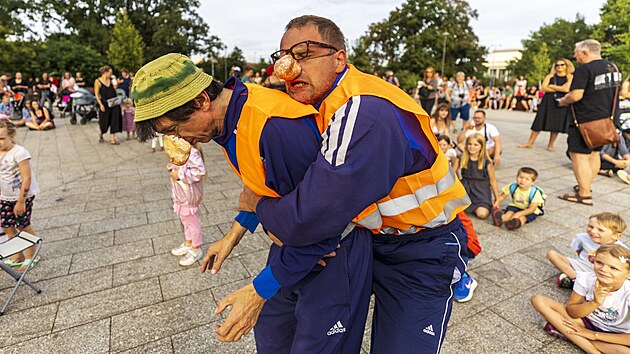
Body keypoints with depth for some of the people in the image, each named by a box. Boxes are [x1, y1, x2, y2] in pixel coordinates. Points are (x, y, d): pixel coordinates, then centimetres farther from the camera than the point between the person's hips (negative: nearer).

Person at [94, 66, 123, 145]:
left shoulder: (110, 80, 10)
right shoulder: (98, 81, -6)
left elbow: (114, 90, 11)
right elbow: (96, 94, -9)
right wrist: (100, 104, -14)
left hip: (114, 103, 5)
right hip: (105, 104, -4)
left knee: (114, 121, 0)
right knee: (104, 121, 7)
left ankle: (112, 139, 5)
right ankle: (101, 135, 35)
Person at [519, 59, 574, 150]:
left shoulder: (570, 77, 5)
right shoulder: (550, 76, 9)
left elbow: (566, 89, -10)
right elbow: (543, 88, -3)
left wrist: (551, 86, -3)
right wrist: (560, 89, -6)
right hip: (548, 102, 1)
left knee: (556, 124, 0)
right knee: (539, 122, -2)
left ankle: (550, 144, 10)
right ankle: (530, 143, 1)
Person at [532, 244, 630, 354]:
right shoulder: (585, 278, -18)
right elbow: (570, 312, -11)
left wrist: (594, 335, -20)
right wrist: (594, 303, -27)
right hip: (586, 321, 4)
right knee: (538, 300, -19)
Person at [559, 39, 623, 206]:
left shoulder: (584, 69, -15)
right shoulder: (613, 67, 15)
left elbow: (576, 95, -23)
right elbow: (615, 90, 25)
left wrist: (563, 101, -4)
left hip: (585, 119, -10)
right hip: (605, 117, 10)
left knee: (579, 155, -7)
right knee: (594, 153, 17)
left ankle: (584, 195, -6)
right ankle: (586, 186, 28)